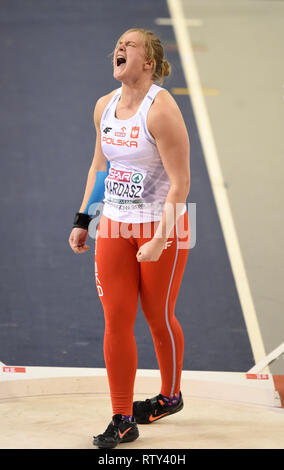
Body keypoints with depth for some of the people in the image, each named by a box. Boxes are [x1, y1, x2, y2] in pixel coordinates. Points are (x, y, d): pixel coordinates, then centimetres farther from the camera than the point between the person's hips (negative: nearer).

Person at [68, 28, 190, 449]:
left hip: (163, 227, -6)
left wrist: (159, 241, -21)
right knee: (116, 319, 1)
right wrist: (83, 220, 13)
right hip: (116, 225, 6)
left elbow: (180, 182, -19)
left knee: (158, 318, 9)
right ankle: (122, 420, 9)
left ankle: (171, 395, 35)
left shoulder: (161, 110, -19)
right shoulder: (105, 106, 3)